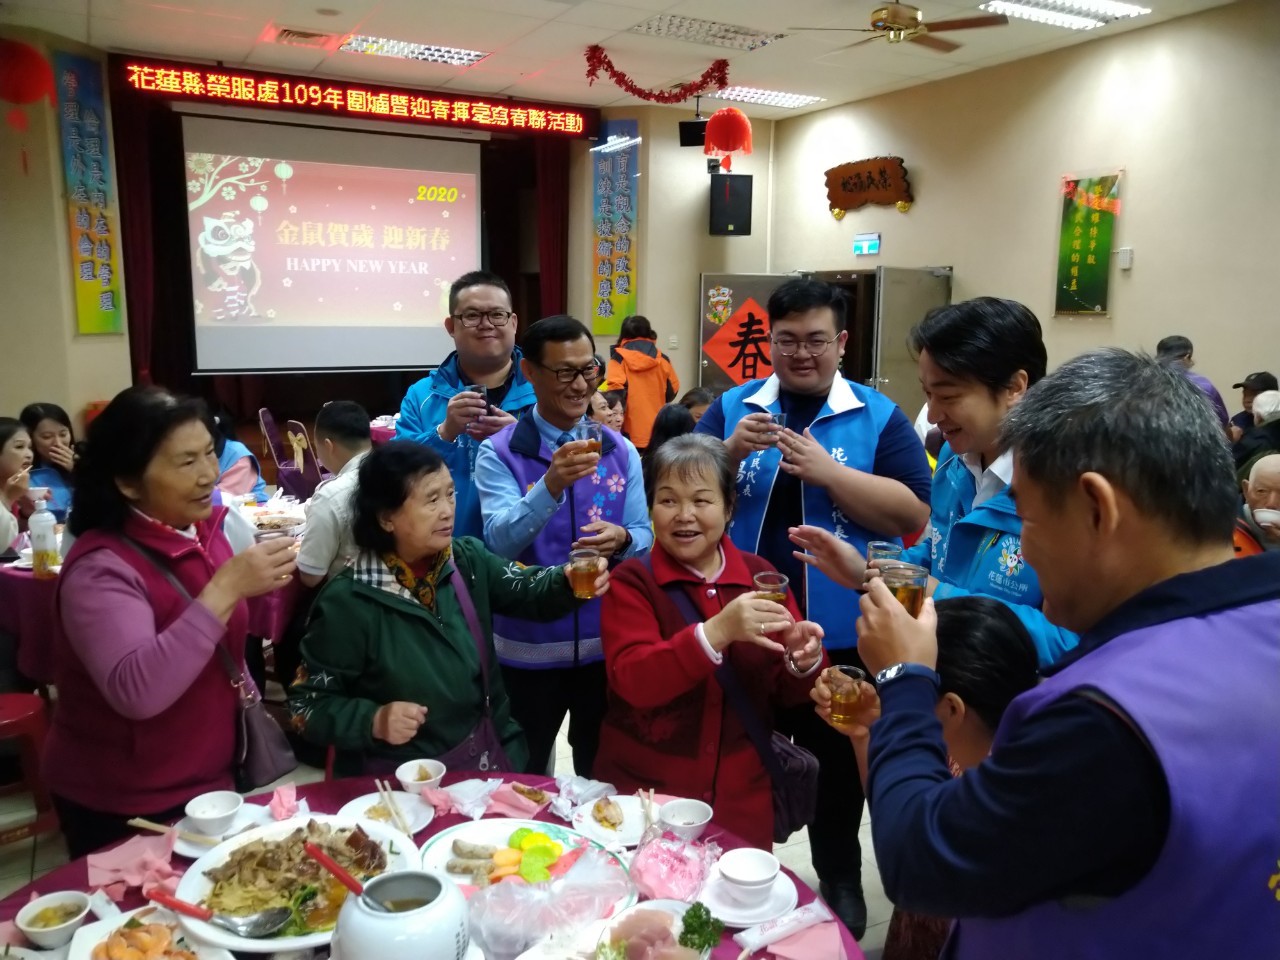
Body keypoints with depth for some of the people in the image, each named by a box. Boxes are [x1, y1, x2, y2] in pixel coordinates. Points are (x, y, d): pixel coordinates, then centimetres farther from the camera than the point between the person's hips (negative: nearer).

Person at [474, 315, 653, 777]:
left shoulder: (621, 451, 4)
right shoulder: (498, 452, -8)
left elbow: (645, 536, 3)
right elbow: (499, 541, -20)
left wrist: (622, 539, -21)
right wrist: (551, 487, -37)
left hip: (606, 642, 3)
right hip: (529, 646, -3)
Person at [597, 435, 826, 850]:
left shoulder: (760, 576, 0)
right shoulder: (632, 581, -7)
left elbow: (786, 694, 3)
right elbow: (633, 681, -21)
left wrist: (802, 662, -20)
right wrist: (717, 631, -34)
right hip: (643, 793, -2)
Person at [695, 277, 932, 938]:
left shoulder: (879, 417, -3)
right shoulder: (730, 408, 2)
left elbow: (914, 517, -13)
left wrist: (825, 469, -22)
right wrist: (731, 453, -20)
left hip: (838, 636, -1)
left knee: (836, 768, 18)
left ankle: (840, 884, 41)